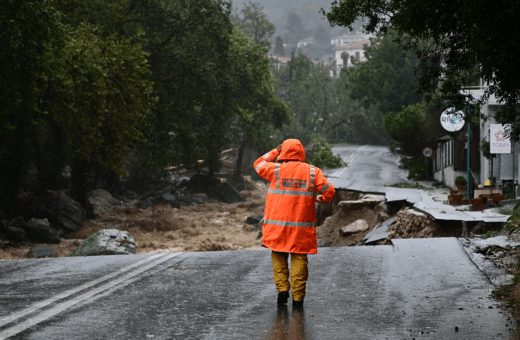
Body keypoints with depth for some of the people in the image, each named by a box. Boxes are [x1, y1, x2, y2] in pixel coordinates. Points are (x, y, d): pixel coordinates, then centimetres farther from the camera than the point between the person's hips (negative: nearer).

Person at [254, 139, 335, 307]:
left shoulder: (276, 170, -3)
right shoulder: (312, 172, 1)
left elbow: (259, 164, 15)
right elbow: (329, 191, 3)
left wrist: (275, 152, 23)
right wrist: (320, 198, 24)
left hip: (278, 225, -1)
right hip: (303, 225, 1)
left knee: (279, 256, 14)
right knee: (299, 259, 4)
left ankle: (282, 289, 3)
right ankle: (298, 297, 2)